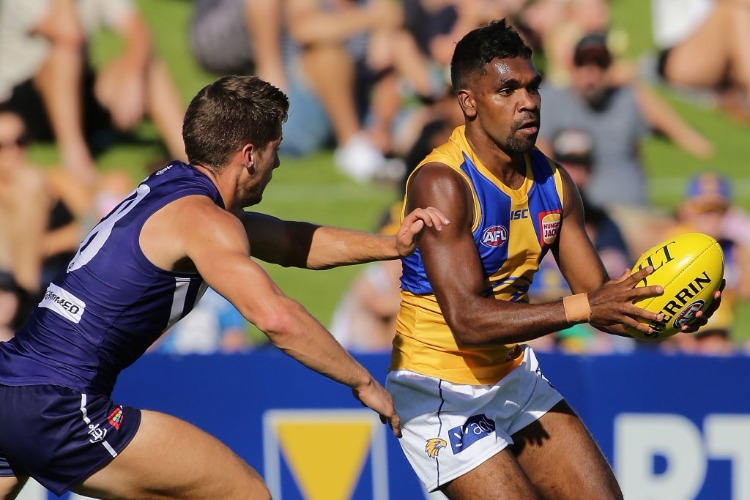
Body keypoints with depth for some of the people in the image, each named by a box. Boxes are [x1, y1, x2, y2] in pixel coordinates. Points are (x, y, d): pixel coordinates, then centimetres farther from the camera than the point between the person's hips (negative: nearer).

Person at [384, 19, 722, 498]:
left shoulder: (552, 181, 0)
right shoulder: (442, 184, -22)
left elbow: (601, 300, 1)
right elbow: (467, 319, -31)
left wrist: (662, 313, -20)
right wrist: (584, 307, -37)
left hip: (513, 375, 8)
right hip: (441, 391, -7)